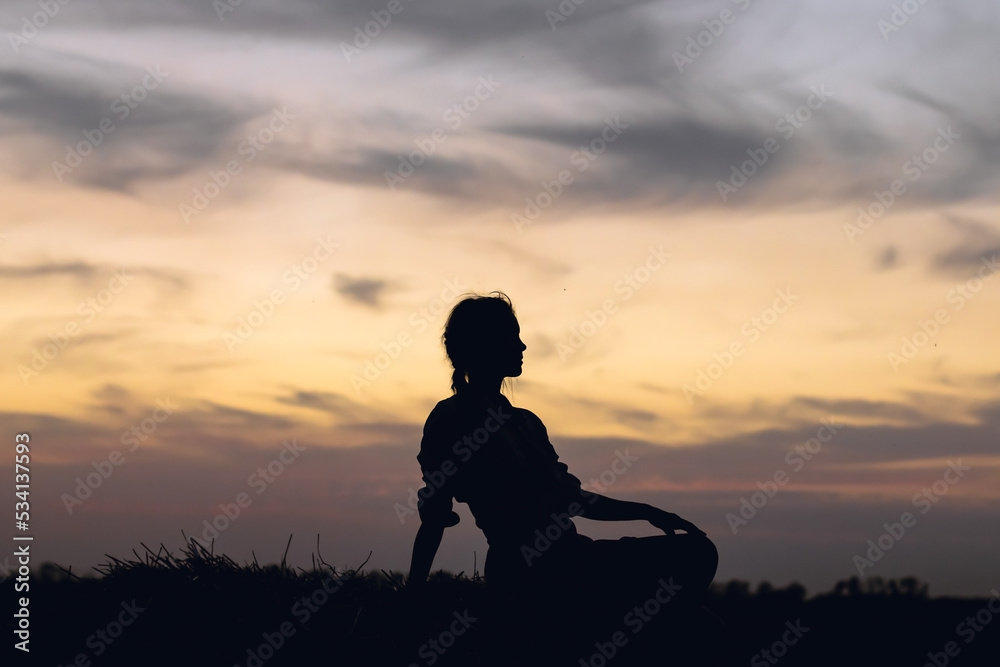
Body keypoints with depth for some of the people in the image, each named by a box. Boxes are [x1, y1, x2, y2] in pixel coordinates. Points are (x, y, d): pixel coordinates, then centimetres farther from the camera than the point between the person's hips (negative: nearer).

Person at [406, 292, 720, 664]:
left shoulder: (525, 423, 23)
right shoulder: (451, 421, -1)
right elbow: (434, 518, -5)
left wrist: (645, 512, 17)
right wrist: (412, 596, -8)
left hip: (568, 561, 8)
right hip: (527, 575, -8)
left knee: (697, 552, -3)